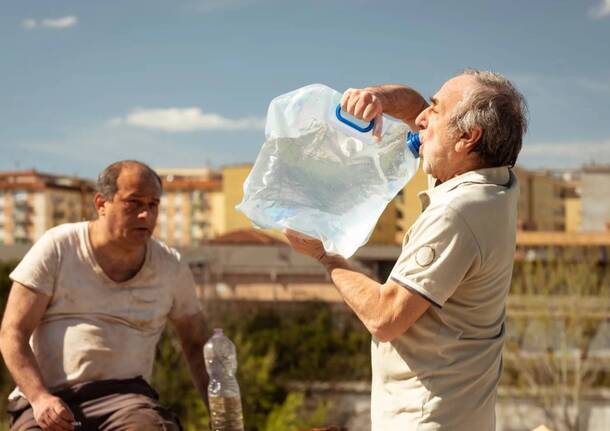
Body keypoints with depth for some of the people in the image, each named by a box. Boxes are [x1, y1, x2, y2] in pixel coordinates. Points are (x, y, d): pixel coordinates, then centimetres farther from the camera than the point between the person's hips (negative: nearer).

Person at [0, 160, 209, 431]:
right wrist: (39, 397, -17)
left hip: (124, 395, 1)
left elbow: (196, 345, 20)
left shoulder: (172, 268, 9)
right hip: (46, 398, -1)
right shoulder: (57, 248, 2)